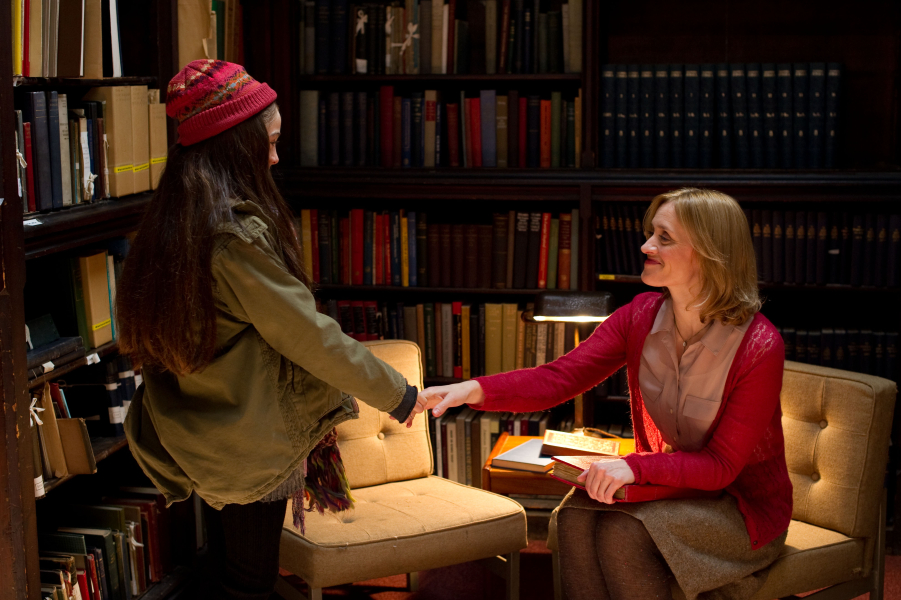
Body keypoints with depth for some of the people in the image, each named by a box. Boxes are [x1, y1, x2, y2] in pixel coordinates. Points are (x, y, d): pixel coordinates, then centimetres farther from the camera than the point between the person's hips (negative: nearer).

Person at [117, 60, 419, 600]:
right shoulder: (238, 231, -24)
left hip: (197, 438, 8)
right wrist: (397, 394, -8)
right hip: (250, 446, -8)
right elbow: (310, 335, -20)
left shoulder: (173, 221, 3)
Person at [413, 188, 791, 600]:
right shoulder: (640, 317, -6)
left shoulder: (759, 347, -22)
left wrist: (635, 466, -34)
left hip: (744, 505, -5)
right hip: (667, 485, 5)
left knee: (622, 531, -30)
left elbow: (722, 466, -20)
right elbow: (558, 378, -15)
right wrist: (472, 390, -31)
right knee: (576, 517, -24)